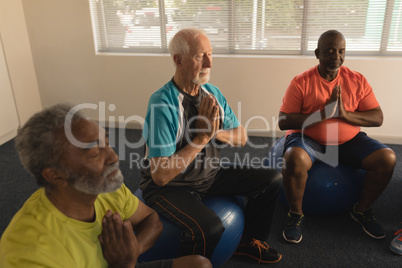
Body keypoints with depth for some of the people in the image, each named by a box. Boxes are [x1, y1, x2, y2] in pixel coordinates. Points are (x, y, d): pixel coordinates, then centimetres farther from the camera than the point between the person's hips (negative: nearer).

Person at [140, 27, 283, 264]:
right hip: (170, 185, -7)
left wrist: (217, 133, -17)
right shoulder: (162, 104, -25)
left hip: (211, 175, 7)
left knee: (273, 179, 4)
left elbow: (241, 137, 5)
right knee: (211, 227, -33)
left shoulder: (213, 92, -2)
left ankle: (250, 242, 26)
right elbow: (160, 175, -27)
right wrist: (202, 137, -26)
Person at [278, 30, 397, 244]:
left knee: (387, 158, -16)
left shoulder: (357, 81, 1)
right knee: (294, 159, -36)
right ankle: (295, 214, -9)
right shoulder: (302, 82, -9)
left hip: (348, 140, 4)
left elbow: (377, 118, -2)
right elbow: (283, 122, -16)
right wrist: (323, 113, -23)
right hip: (308, 139, -3)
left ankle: (361, 210, 9)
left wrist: (345, 114, -19)